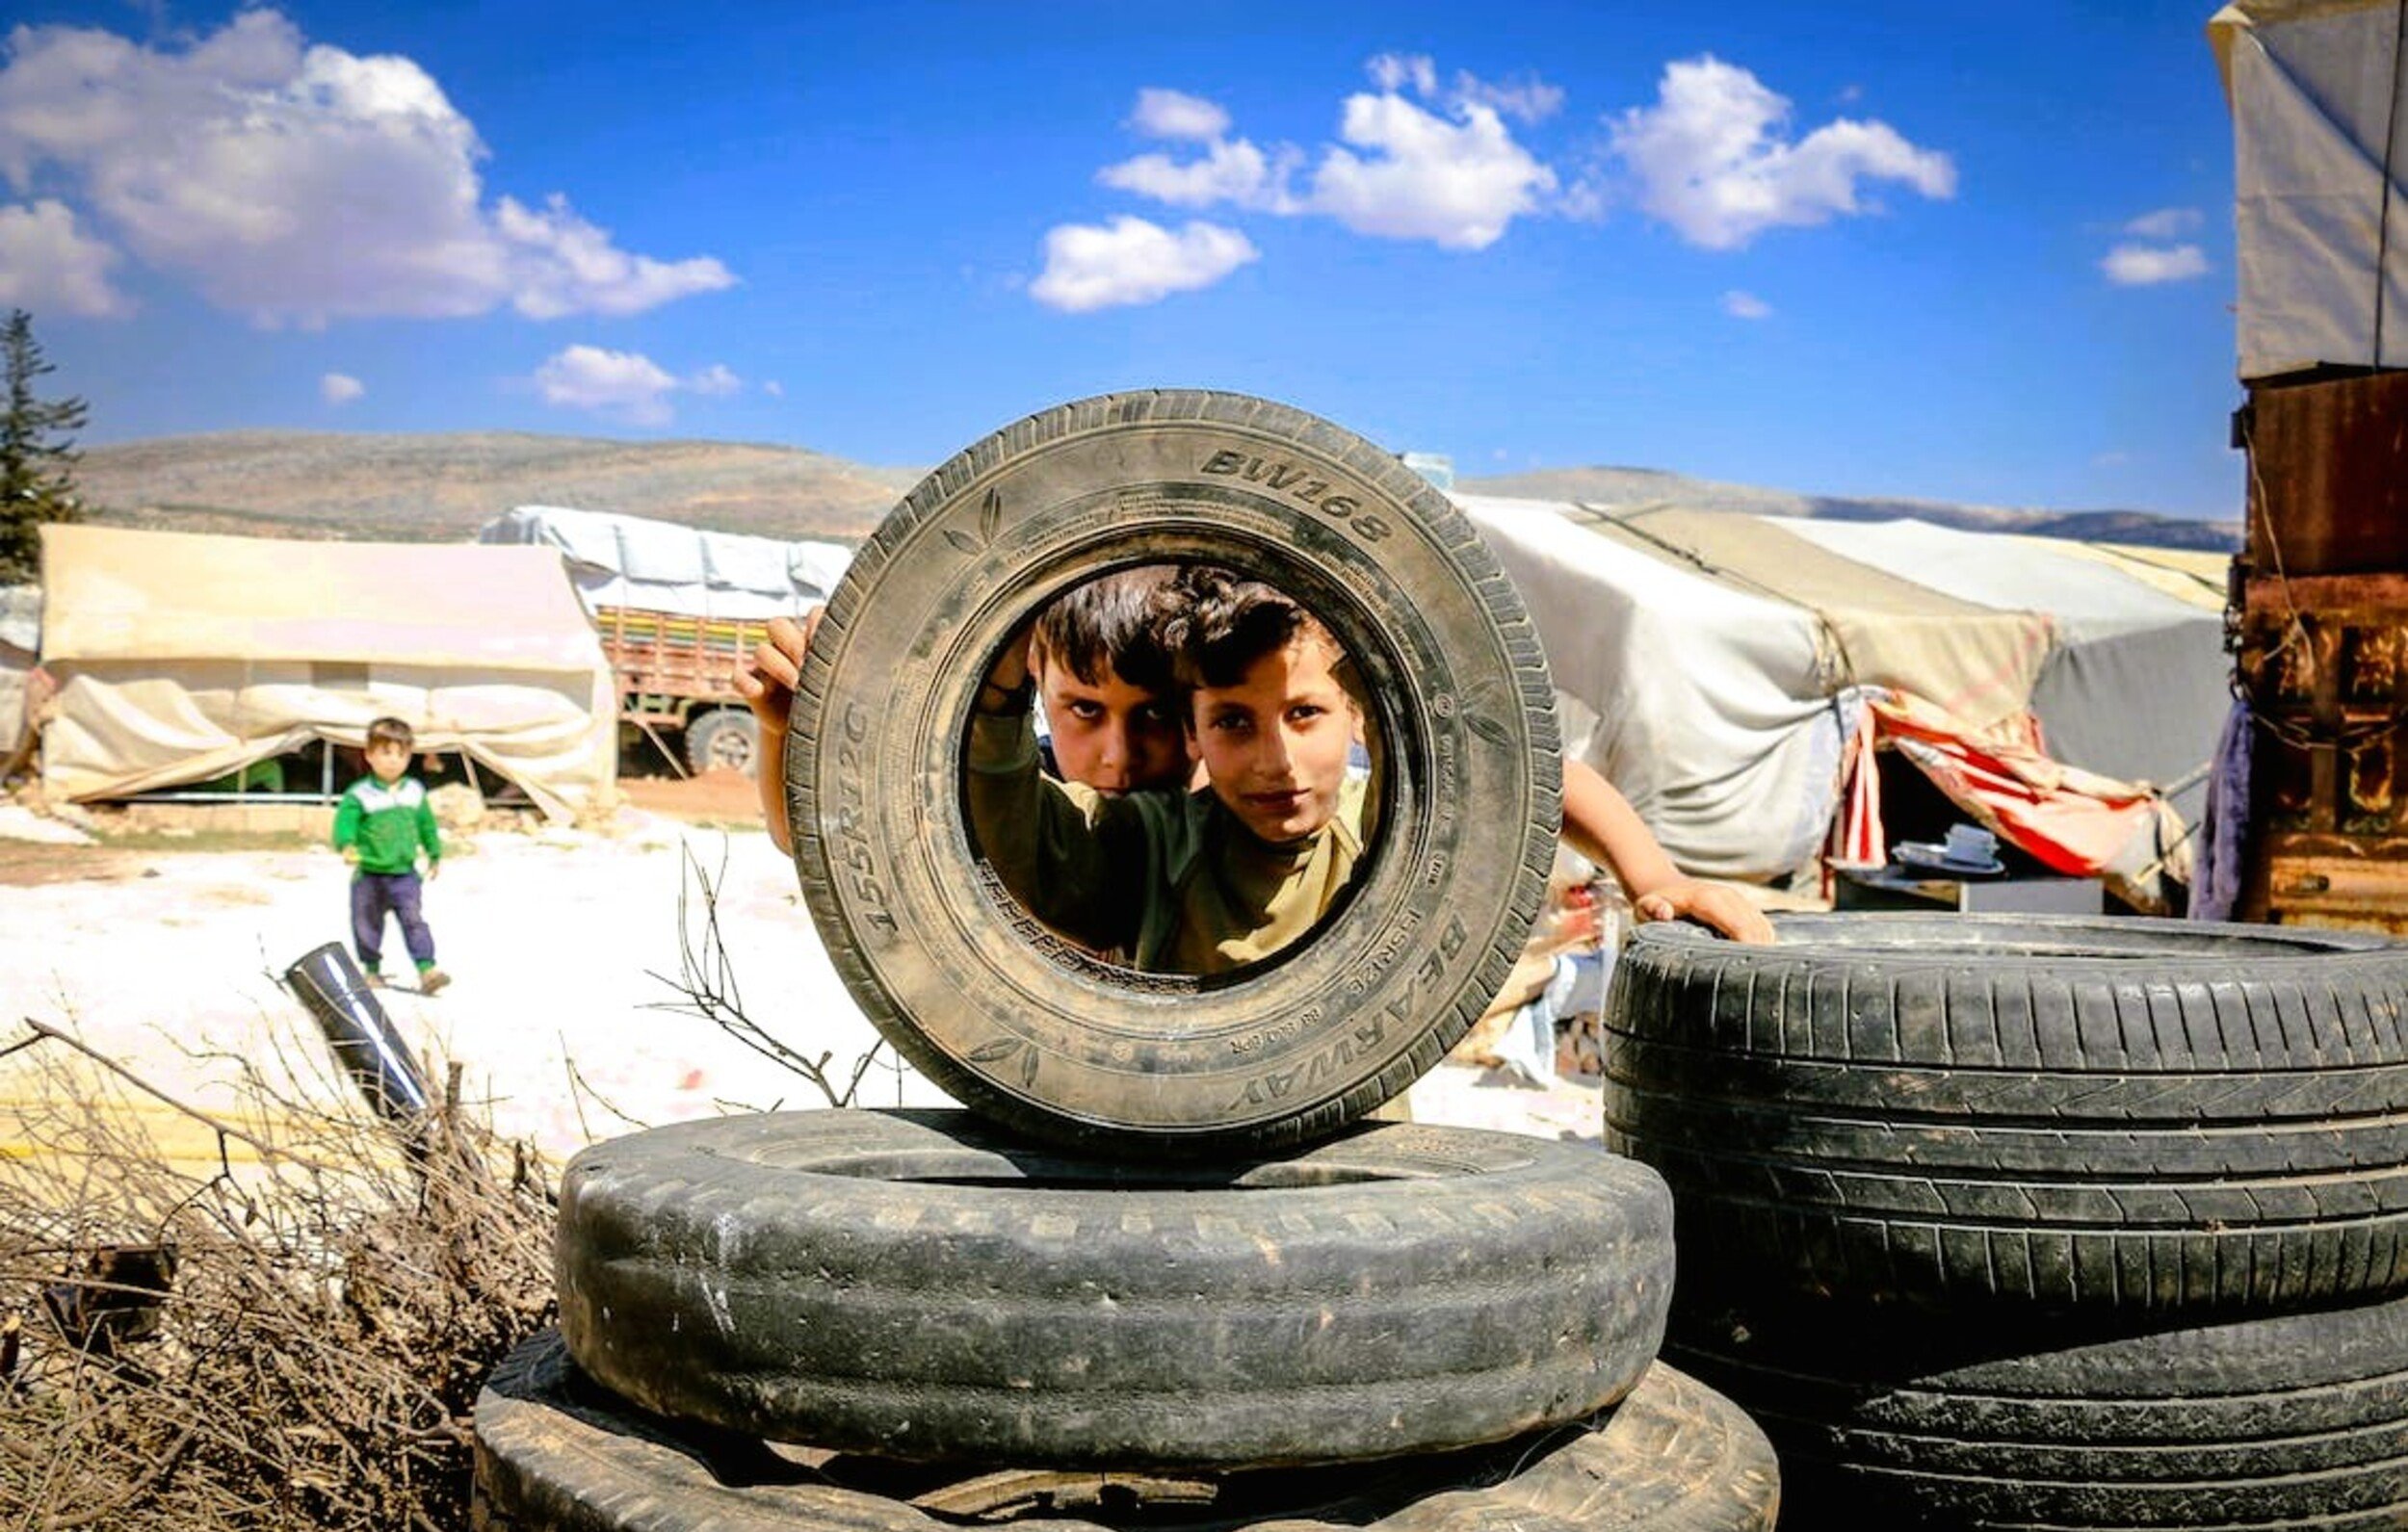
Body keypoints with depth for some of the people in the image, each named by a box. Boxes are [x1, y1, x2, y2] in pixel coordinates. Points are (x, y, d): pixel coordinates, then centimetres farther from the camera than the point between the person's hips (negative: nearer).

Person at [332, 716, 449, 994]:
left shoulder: (415, 791, 4)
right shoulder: (359, 794, -10)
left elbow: (427, 825, 16)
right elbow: (344, 820, -22)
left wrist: (434, 854, 23)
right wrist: (347, 844, -41)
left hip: (404, 873, 2)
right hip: (369, 875, -1)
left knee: (414, 921, -6)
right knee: (367, 925, 10)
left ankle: (426, 969, -10)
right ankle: (371, 969, 26)